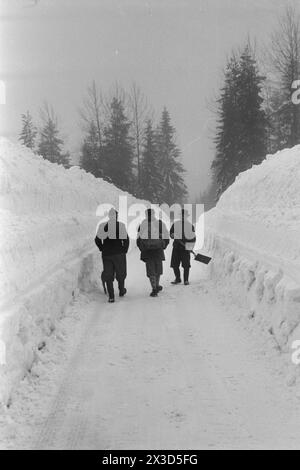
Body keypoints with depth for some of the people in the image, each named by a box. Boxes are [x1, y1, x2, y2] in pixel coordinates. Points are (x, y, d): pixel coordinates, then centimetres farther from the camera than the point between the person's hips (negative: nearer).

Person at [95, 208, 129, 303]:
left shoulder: (102, 226, -1)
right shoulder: (121, 225, -9)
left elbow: (97, 240, 1)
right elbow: (126, 239, -10)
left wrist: (102, 249, 13)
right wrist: (125, 250, 3)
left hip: (106, 254, 1)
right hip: (119, 253, -1)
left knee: (108, 274, 6)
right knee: (121, 273, 19)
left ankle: (111, 296, -3)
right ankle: (121, 291, 34)